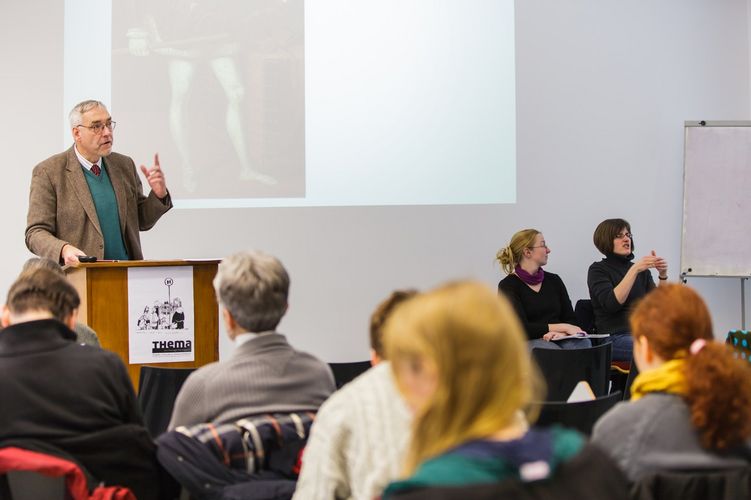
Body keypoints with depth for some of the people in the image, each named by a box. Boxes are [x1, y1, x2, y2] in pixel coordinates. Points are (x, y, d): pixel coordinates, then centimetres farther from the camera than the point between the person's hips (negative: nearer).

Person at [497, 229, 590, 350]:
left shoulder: (554, 280, 18)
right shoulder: (508, 286, 1)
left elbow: (571, 320, 12)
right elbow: (522, 328, -10)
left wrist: (561, 333, -12)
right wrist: (562, 327, -10)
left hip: (557, 340, 5)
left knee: (583, 344, -31)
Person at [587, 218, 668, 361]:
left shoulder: (642, 270, 22)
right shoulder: (598, 270, 6)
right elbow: (611, 304, -13)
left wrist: (663, 275, -4)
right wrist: (634, 270, -17)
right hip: (615, 337, -5)